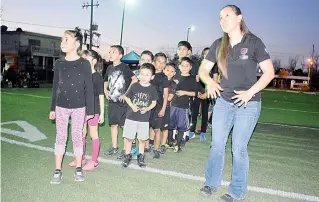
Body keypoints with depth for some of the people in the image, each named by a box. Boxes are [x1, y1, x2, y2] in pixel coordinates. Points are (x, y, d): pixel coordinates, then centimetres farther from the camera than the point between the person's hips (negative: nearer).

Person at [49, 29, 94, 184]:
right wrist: (52, 108, 7)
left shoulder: (84, 64, -7)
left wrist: (90, 110, -7)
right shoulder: (59, 63, 1)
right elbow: (55, 87, 7)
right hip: (61, 106, 2)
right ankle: (57, 170, 17)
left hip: (79, 107, -2)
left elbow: (89, 88, -6)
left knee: (77, 136, 8)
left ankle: (78, 168, 21)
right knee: (60, 136, 7)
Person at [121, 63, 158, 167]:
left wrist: (147, 108, -14)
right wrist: (132, 106, -12)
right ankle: (127, 155, 26)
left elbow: (154, 102, 4)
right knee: (129, 138, 7)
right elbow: (126, 97, 3)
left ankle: (141, 156, 30)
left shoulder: (152, 89, -4)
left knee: (142, 139, 12)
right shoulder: (134, 86, -6)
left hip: (144, 118, 0)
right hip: (131, 116, 0)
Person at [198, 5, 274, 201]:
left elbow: (269, 72, -8)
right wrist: (210, 81, -15)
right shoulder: (219, 44, 3)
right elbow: (203, 69, 6)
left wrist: (250, 92, -19)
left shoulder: (253, 42, -8)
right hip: (224, 101, 4)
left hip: (248, 103, -4)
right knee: (217, 144, 9)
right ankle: (212, 183, 28)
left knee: (239, 147, 1)